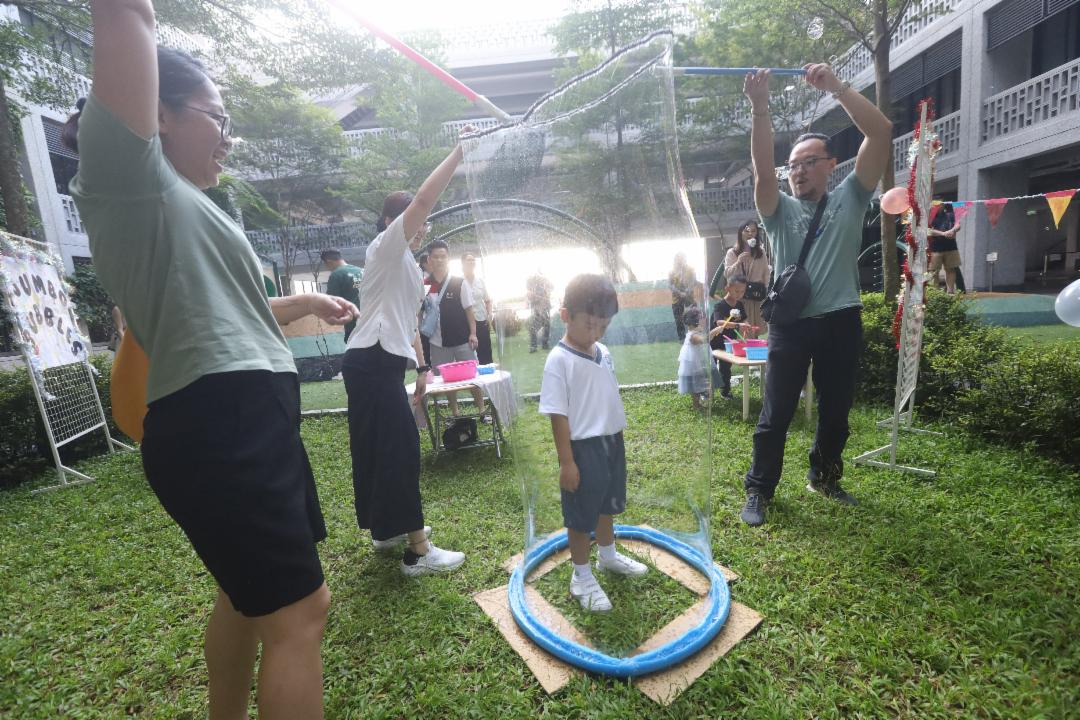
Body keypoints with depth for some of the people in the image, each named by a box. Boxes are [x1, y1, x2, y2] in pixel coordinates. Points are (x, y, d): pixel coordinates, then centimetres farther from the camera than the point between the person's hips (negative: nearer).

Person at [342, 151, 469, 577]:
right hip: (372, 362, -10)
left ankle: (387, 530, 29)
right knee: (401, 450, -9)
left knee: (382, 448, 15)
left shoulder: (409, 266, 21)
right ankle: (418, 552, -1)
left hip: (385, 363, 10)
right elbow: (424, 198, -17)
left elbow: (409, 322, 21)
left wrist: (421, 367, 17)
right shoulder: (384, 249, -5)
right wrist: (458, 153, -11)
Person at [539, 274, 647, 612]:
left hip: (612, 441, 8)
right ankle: (581, 576, 30)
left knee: (607, 505, 26)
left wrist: (617, 439, 17)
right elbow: (558, 414, -19)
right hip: (583, 447, -7)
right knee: (581, 515, 9)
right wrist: (566, 461, -18)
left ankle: (608, 555, 49)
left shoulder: (603, 353, 3)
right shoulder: (559, 360, -19)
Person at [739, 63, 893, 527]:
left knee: (836, 410, 14)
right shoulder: (780, 210, 8)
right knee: (776, 413, 1)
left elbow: (882, 134, 0)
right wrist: (760, 109, -19)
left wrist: (837, 88, -5)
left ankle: (824, 477, 35)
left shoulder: (849, 200, 10)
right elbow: (762, 170, -10)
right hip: (790, 323, -2)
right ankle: (759, 489, 13)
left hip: (841, 322, 2)